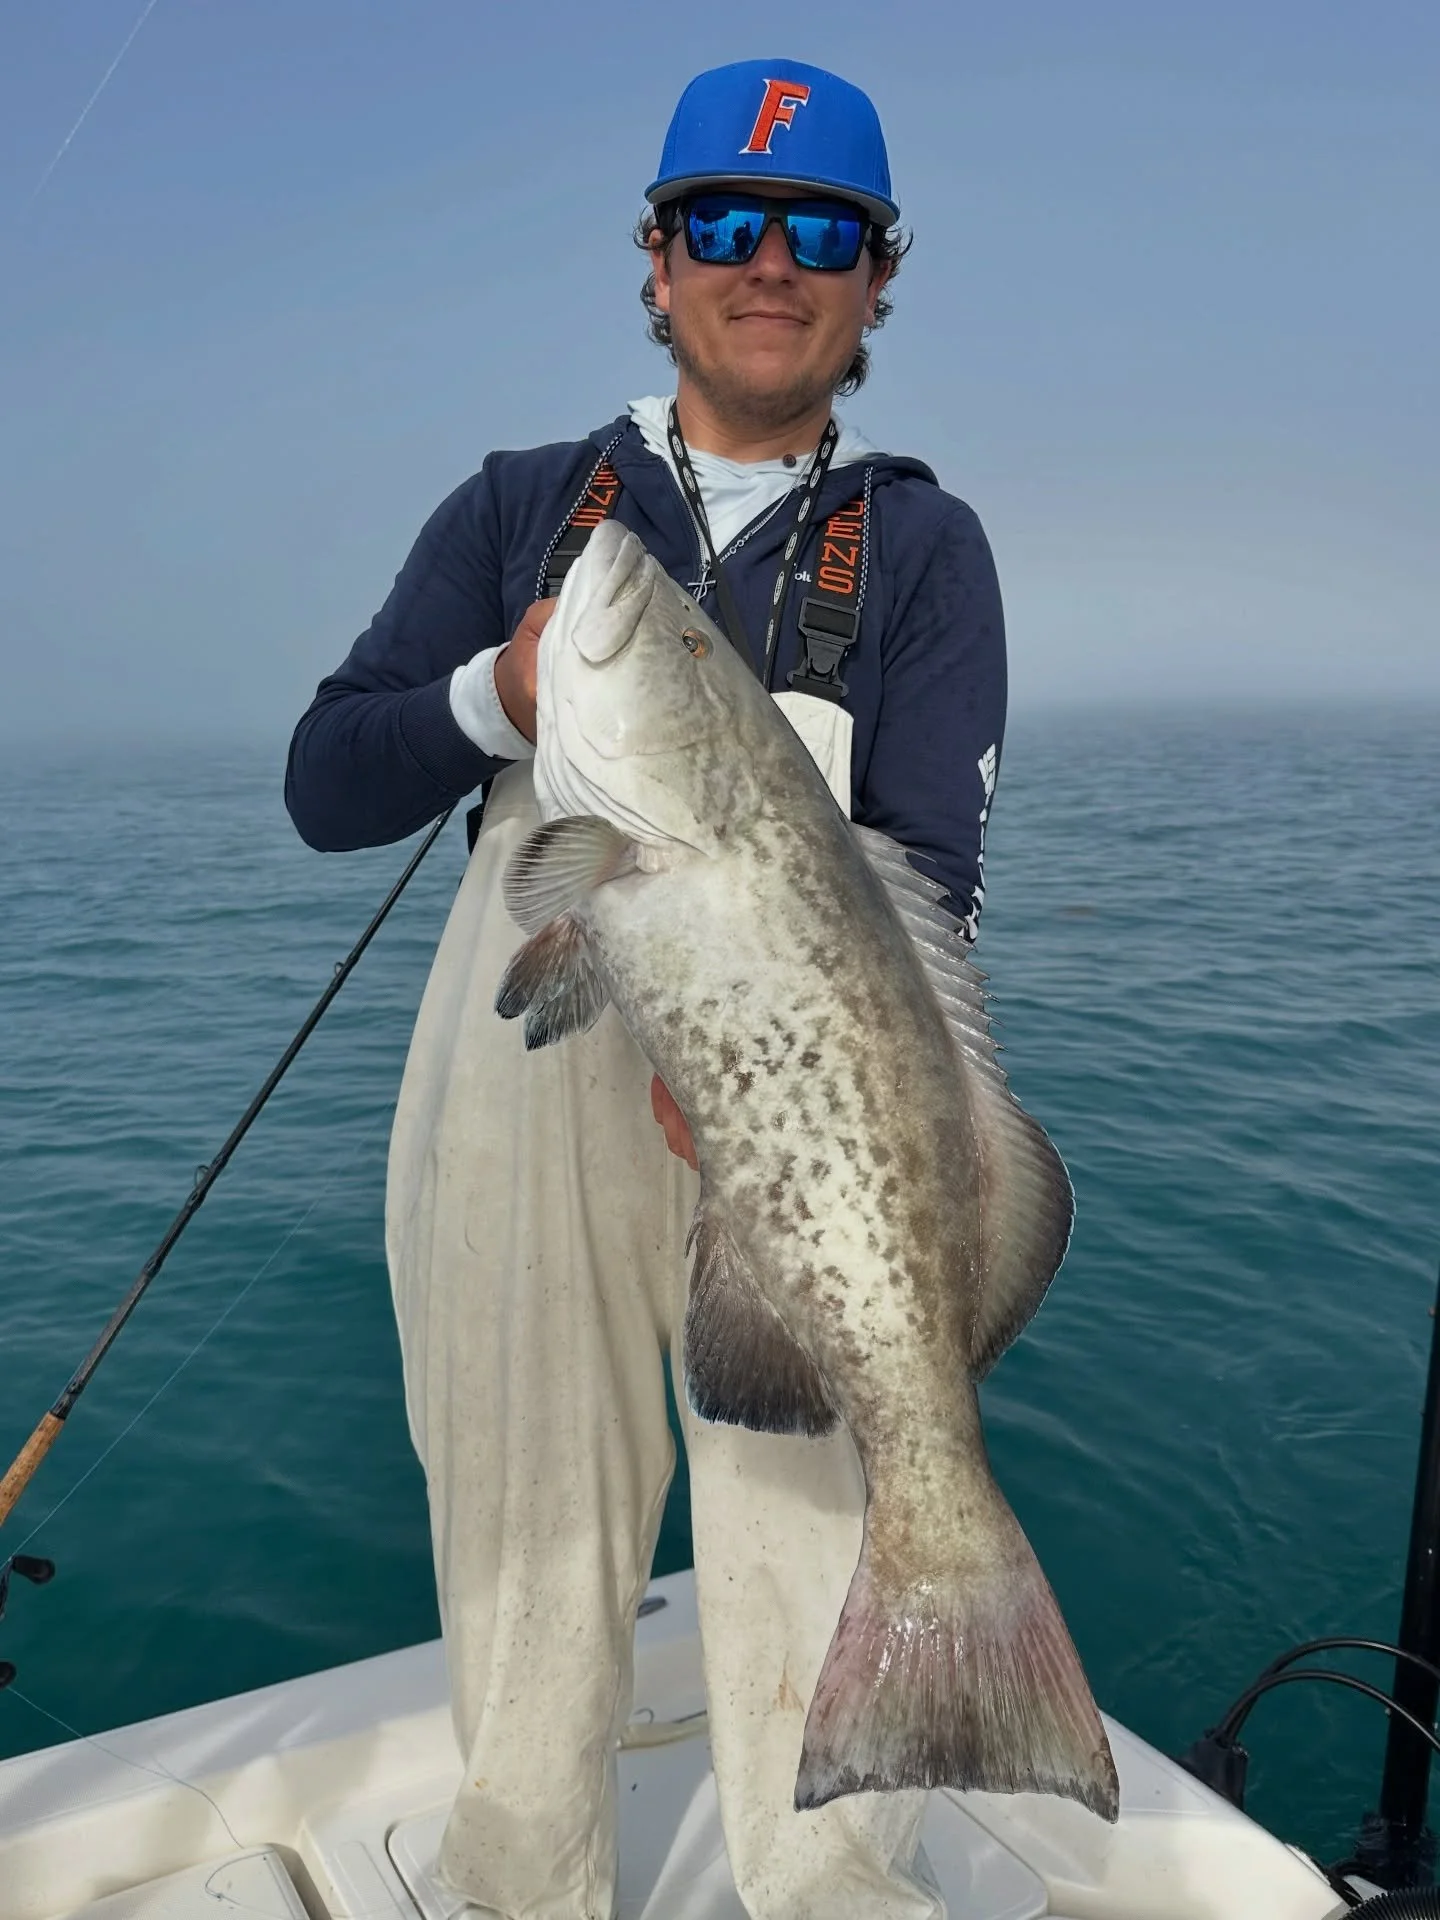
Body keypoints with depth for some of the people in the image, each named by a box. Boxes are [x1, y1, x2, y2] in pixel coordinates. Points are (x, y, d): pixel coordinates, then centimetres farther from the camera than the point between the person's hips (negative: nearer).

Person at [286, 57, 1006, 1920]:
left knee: (819, 1587, -4)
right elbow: (325, 786, 7)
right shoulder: (519, 505, 13)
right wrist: (501, 696, -12)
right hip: (520, 1100, 2)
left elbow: (927, 865, -3)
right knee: (522, 1575, 11)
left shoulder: (921, 545, 9)